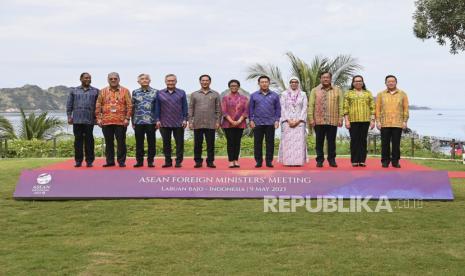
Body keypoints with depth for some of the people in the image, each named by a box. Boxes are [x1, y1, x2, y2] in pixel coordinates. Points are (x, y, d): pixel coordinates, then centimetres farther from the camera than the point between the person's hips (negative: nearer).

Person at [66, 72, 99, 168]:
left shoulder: (95, 91, 9)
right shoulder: (74, 91, 12)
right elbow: (69, 104, 11)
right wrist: (69, 116, 3)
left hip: (90, 120, -1)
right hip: (77, 120, 1)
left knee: (89, 140, 0)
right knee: (78, 140, 3)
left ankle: (89, 161, 6)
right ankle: (78, 161, 10)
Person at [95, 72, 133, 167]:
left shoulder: (125, 91, 4)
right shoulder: (103, 91, 10)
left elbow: (129, 105, 0)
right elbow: (98, 106, 9)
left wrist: (127, 118, -7)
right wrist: (98, 118, 1)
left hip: (121, 122, -2)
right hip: (106, 122, 2)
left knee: (121, 142, 1)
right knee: (108, 142, 8)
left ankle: (121, 161, 8)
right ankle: (110, 161, 15)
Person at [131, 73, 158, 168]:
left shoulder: (155, 92, 3)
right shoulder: (135, 92, 8)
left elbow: (157, 107, 4)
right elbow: (133, 107, 9)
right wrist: (133, 122, 5)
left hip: (151, 121, -1)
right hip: (138, 122, 1)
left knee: (151, 142, 2)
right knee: (139, 143, 5)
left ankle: (150, 161, 10)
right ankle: (139, 161, 14)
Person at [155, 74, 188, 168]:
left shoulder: (182, 93, 5)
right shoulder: (160, 93, 7)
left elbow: (185, 107, 4)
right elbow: (157, 108, 8)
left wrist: (185, 119, -3)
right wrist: (157, 120, 1)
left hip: (178, 123, -1)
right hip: (164, 123, 1)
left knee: (179, 143, 0)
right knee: (166, 143, 6)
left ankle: (179, 161, 7)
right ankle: (168, 161, 15)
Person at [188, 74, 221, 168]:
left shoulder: (215, 94, 8)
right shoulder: (194, 94, 10)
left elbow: (218, 109, 6)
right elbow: (191, 109, 8)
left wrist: (218, 121, -2)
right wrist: (190, 121, 0)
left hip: (211, 124, 0)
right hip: (197, 124, 1)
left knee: (210, 144, 1)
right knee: (197, 144, 4)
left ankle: (210, 161, 9)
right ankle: (198, 161, 12)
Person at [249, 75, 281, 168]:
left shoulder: (274, 95, 7)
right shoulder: (254, 95, 7)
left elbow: (278, 108, 8)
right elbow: (251, 108, 8)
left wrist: (277, 120, 0)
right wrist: (251, 120, 0)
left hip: (270, 123, 0)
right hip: (258, 123, 0)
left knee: (270, 143, 2)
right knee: (257, 143, 2)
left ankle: (269, 161, 10)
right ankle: (258, 161, 10)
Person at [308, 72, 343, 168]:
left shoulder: (337, 90, 8)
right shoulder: (315, 90, 7)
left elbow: (340, 106, 5)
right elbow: (311, 105, 2)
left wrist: (340, 119, -2)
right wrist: (311, 119, -5)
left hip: (333, 121, 0)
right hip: (318, 121, 0)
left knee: (331, 141, 5)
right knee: (319, 141, 4)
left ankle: (332, 159, 14)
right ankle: (320, 160, 12)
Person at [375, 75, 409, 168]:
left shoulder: (402, 94, 8)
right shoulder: (381, 94, 8)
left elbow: (406, 108, 6)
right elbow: (377, 108, 5)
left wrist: (405, 121, -1)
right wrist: (378, 121, -3)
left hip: (398, 124, 0)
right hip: (384, 124, 0)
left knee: (396, 144, 2)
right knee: (385, 143, 1)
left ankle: (395, 161, 10)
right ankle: (385, 161, 9)